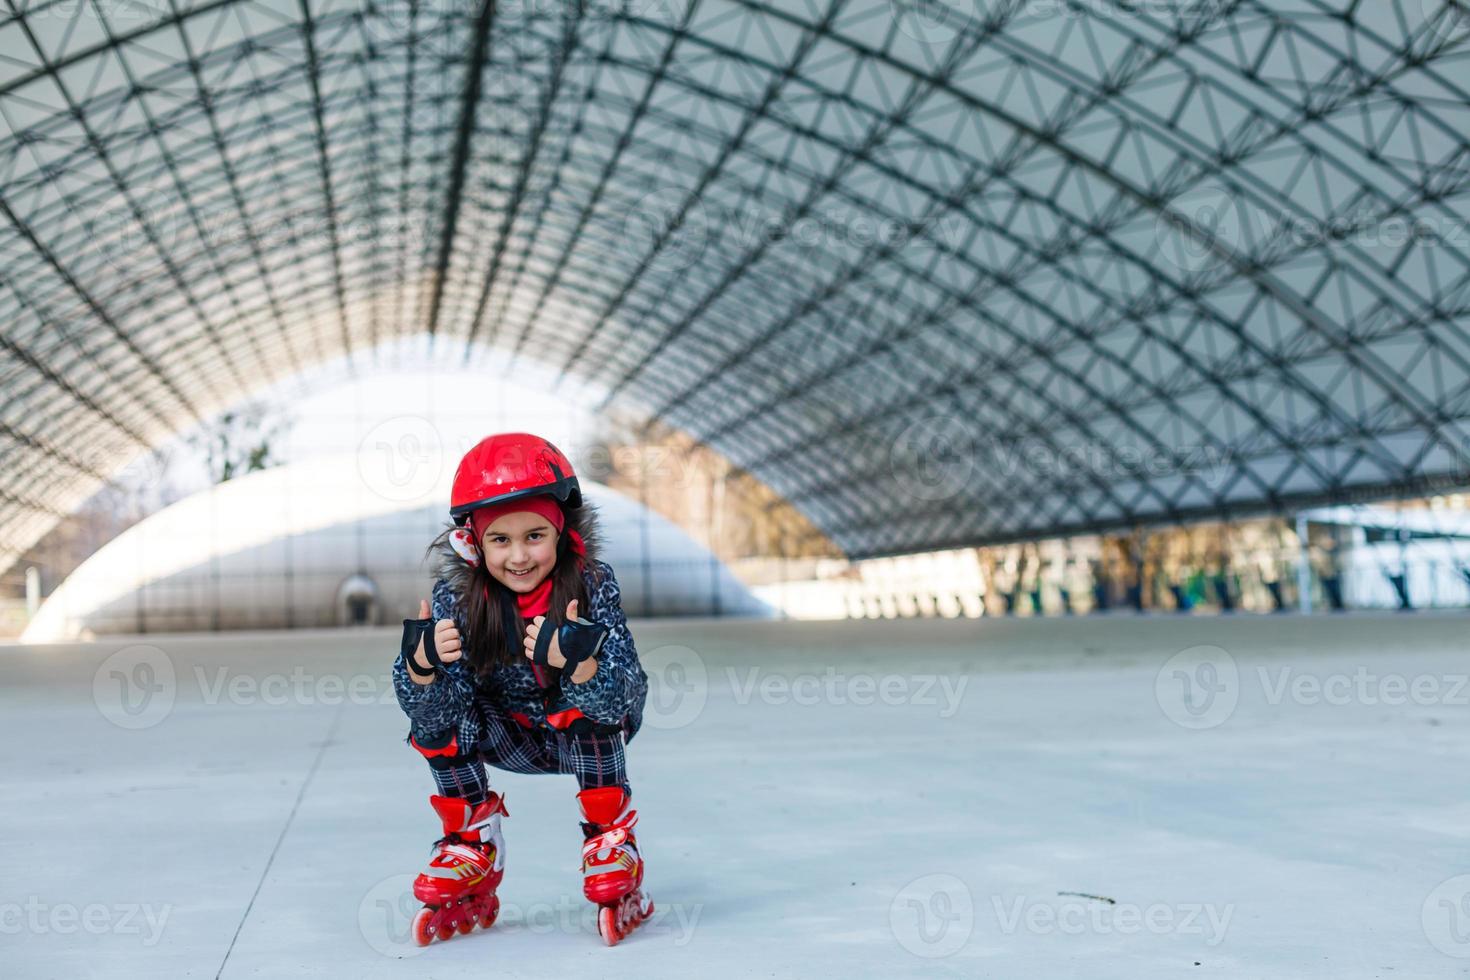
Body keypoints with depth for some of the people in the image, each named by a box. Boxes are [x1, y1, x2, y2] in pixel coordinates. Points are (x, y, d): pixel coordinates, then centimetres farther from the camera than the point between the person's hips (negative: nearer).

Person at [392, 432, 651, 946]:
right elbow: (430, 713, -27)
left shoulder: (593, 585, -26)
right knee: (436, 709, -21)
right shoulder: (456, 598, -21)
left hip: (591, 740, -2)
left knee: (587, 709, -33)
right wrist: (420, 664, -48)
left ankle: (613, 851, -13)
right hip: (512, 741, 3)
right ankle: (471, 859, -4)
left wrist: (579, 659, -55)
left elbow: (618, 701, -35)